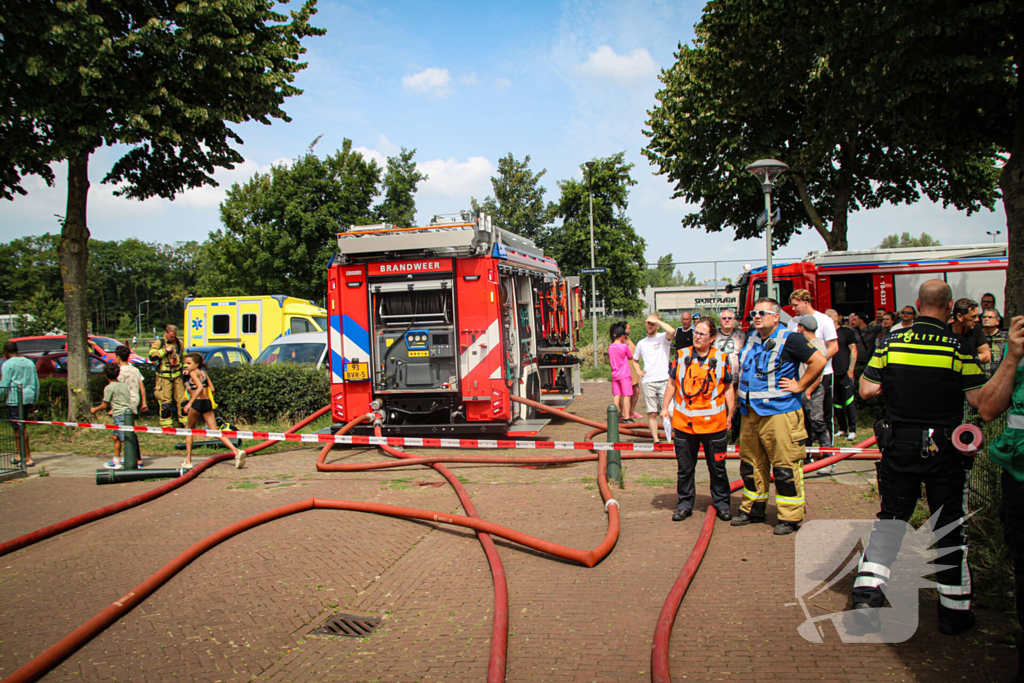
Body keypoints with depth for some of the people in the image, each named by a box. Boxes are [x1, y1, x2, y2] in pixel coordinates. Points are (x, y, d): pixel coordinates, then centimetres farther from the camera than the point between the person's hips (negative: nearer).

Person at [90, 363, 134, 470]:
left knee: (125, 440, -9)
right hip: (128, 412, 8)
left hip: (120, 415, -8)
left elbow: (104, 406, -3)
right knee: (116, 437, 19)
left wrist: (94, 410, 16)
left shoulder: (109, 388, -8)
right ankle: (116, 461, 26)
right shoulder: (123, 385, 12)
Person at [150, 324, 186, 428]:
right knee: (165, 401, -4)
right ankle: (166, 424, 4)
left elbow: (184, 356, 24)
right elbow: (152, 355, -12)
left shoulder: (179, 343, 11)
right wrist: (165, 350, -16)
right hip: (164, 376, -4)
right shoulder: (159, 343, 0)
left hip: (177, 376, 4)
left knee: (182, 398, 3)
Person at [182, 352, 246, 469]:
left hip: (196, 403, -6)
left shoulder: (193, 373, -7)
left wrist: (189, 403, -26)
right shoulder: (203, 372, 14)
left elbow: (200, 387, -22)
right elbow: (211, 389, 12)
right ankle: (236, 451, -15)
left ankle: (188, 461, 15)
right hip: (207, 403, 6)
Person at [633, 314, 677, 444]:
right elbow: (634, 359, 31)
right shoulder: (641, 343, 16)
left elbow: (672, 331, -23)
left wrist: (657, 321, -12)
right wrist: (638, 370, 11)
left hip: (664, 380, -4)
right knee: (652, 413, 3)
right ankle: (655, 439, 10)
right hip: (648, 382, 4)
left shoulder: (663, 338, 2)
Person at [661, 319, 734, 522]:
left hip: (714, 423, -1)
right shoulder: (682, 356, 5)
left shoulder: (722, 359, 3)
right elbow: (672, 383, 13)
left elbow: (728, 389, 9)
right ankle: (684, 504, 20)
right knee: (684, 467, 8)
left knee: (717, 467, 8)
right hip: (684, 422, 1)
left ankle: (721, 504, 22)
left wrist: (730, 414, 4)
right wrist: (665, 408, 9)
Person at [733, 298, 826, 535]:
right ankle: (753, 509, 27)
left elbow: (818, 361, -14)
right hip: (750, 413, 7)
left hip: (779, 412, -7)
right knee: (751, 464, 14)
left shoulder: (789, 339, -8)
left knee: (785, 466, -4)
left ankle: (791, 517, 5)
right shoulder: (751, 339, 13)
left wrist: (799, 386, -12)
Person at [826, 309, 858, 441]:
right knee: (836, 403, 8)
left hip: (845, 372, -4)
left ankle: (852, 430, 1)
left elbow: (853, 350, -2)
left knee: (849, 401, -4)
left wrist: (851, 369, -10)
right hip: (831, 373, 4)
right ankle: (842, 429, 17)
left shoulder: (846, 331, 1)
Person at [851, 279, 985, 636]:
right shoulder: (959, 347, -10)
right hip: (944, 450, -2)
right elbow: (978, 400, -11)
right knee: (950, 527, 10)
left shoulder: (892, 342, -2)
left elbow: (867, 390, -1)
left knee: (890, 517, 14)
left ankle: (867, 588, 2)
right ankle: (954, 610, 19)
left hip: (899, 445, 2)